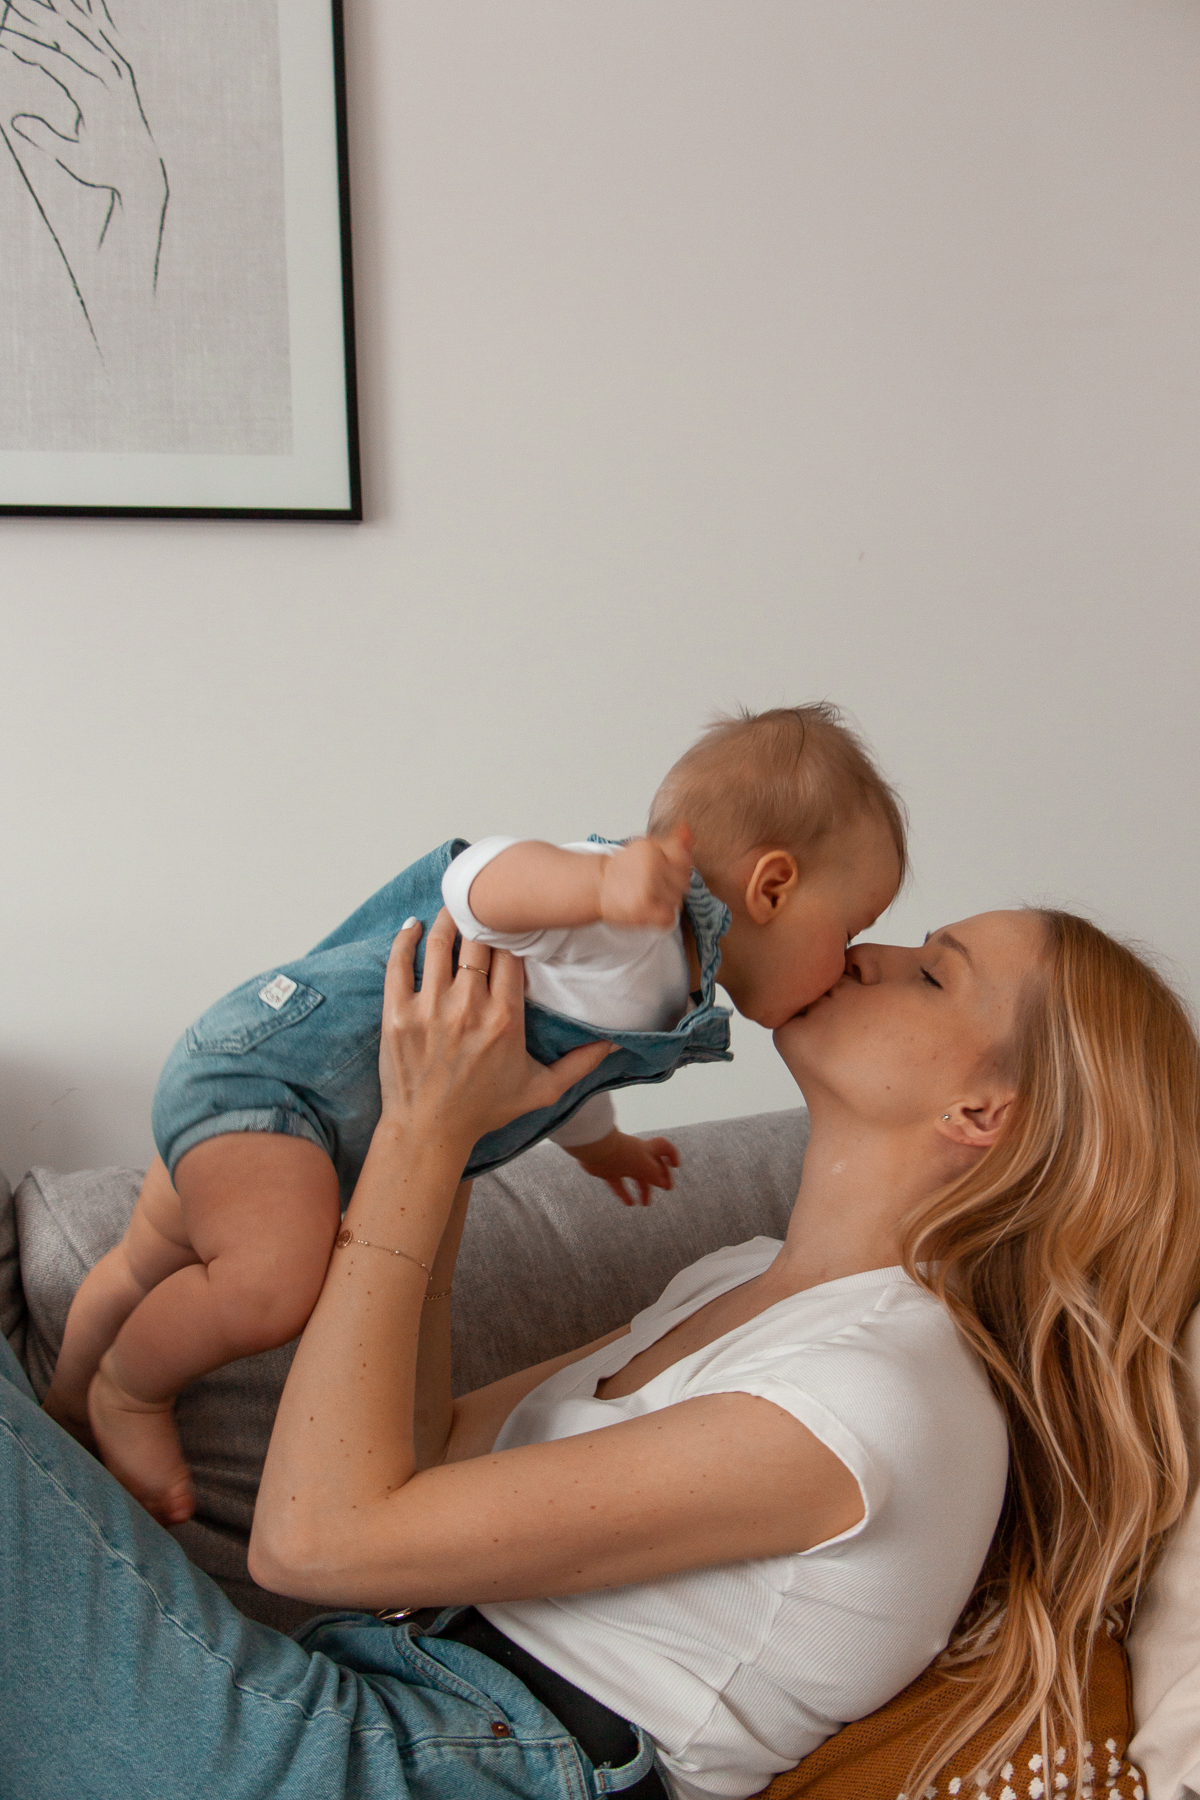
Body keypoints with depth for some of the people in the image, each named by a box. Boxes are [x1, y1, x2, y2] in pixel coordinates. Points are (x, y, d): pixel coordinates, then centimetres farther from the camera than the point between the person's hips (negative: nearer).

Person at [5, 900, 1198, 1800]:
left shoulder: (876, 1402, -19)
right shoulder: (746, 1280, 11)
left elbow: (316, 1536, -20)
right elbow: (427, 1453, 12)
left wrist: (425, 1132, -15)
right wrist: (433, 1146, 7)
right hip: (370, 1694, 9)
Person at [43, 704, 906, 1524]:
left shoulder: (663, 995, 8)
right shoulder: (631, 922, -26)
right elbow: (480, 885, -42)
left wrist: (601, 1145, 43)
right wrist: (599, 881, -60)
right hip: (267, 1065, -10)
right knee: (275, 1280, -29)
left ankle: (73, 1398, 51)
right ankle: (126, 1395, 1)